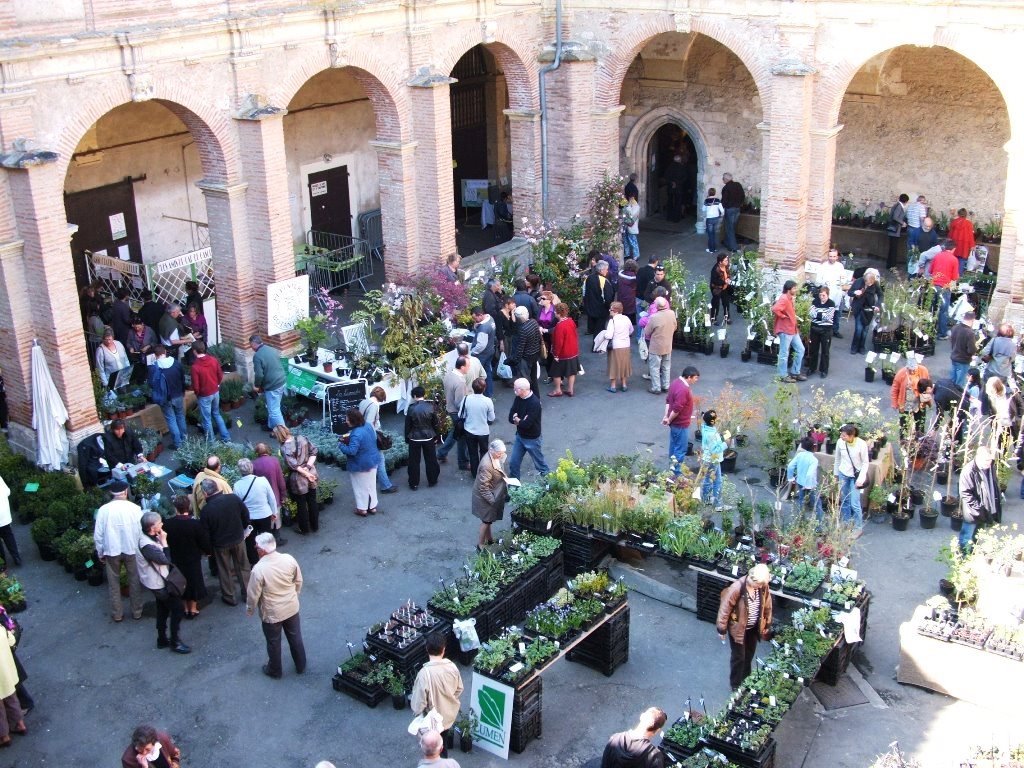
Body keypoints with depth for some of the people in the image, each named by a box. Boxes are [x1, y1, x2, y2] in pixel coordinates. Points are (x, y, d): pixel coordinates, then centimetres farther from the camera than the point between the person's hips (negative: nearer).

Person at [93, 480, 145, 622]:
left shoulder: (103, 509, -12)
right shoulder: (135, 508, -14)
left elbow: (98, 535, -5)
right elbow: (141, 531, -9)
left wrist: (100, 553, 9)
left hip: (111, 550, 0)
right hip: (132, 549, 0)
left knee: (114, 583, 17)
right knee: (135, 581, 17)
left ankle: (117, 614, 26)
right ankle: (137, 611, 27)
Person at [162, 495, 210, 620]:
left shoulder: (167, 524, -18)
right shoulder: (196, 524, -24)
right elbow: (205, 543, -17)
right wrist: (209, 551, 4)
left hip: (175, 561, 2)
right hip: (193, 561, -2)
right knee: (193, 582, 18)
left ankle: (186, 608, 32)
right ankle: (193, 608, 29)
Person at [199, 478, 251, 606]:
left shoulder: (206, 509, -24)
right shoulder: (233, 498, -18)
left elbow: (205, 532, -13)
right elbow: (246, 515, -4)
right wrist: (243, 529, 15)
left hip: (220, 544, -2)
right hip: (238, 538, 2)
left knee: (225, 570, 17)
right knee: (243, 566, 20)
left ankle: (229, 597, 29)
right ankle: (248, 592, 31)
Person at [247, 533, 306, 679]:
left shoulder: (259, 569, -29)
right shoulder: (289, 559, -17)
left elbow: (253, 595, -18)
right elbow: (299, 581, -1)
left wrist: (249, 610, 2)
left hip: (271, 613, -4)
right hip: (292, 607, 4)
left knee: (274, 643, 20)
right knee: (295, 637, 24)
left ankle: (275, 671, 40)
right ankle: (301, 666, 42)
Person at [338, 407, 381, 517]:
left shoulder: (356, 434, -32)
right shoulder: (368, 426, -4)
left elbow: (351, 451, -33)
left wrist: (341, 445, -15)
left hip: (360, 465, -8)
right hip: (372, 461, 8)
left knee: (361, 487, 11)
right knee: (371, 484, 20)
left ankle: (362, 509, 24)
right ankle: (372, 506, 32)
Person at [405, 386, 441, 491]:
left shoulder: (411, 409, -12)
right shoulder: (431, 407, -9)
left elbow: (407, 426, -4)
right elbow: (435, 424, -2)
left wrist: (407, 439, 8)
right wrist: (437, 436, 10)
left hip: (414, 438, -1)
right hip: (429, 438, 1)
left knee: (414, 462, 9)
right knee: (431, 460, 14)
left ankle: (414, 483, 14)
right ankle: (432, 481, 23)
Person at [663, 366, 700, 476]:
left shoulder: (676, 383, 3)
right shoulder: (683, 390, -28)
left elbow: (668, 400, 10)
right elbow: (677, 409, -28)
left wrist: (666, 416, 5)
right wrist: (669, 420, -14)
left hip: (675, 422, 10)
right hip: (681, 424, -10)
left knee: (674, 446, 21)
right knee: (681, 449, 0)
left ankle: (672, 468, 34)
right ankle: (676, 475, 6)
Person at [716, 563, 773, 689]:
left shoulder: (763, 586, -17)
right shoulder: (737, 588, -33)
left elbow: (767, 605, 2)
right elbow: (725, 608, -22)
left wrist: (767, 624, 11)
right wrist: (722, 629, -13)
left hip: (754, 627, 5)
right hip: (738, 628, -5)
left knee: (749, 655, 23)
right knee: (738, 657, 9)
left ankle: (746, 680, 48)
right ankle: (736, 685, 30)